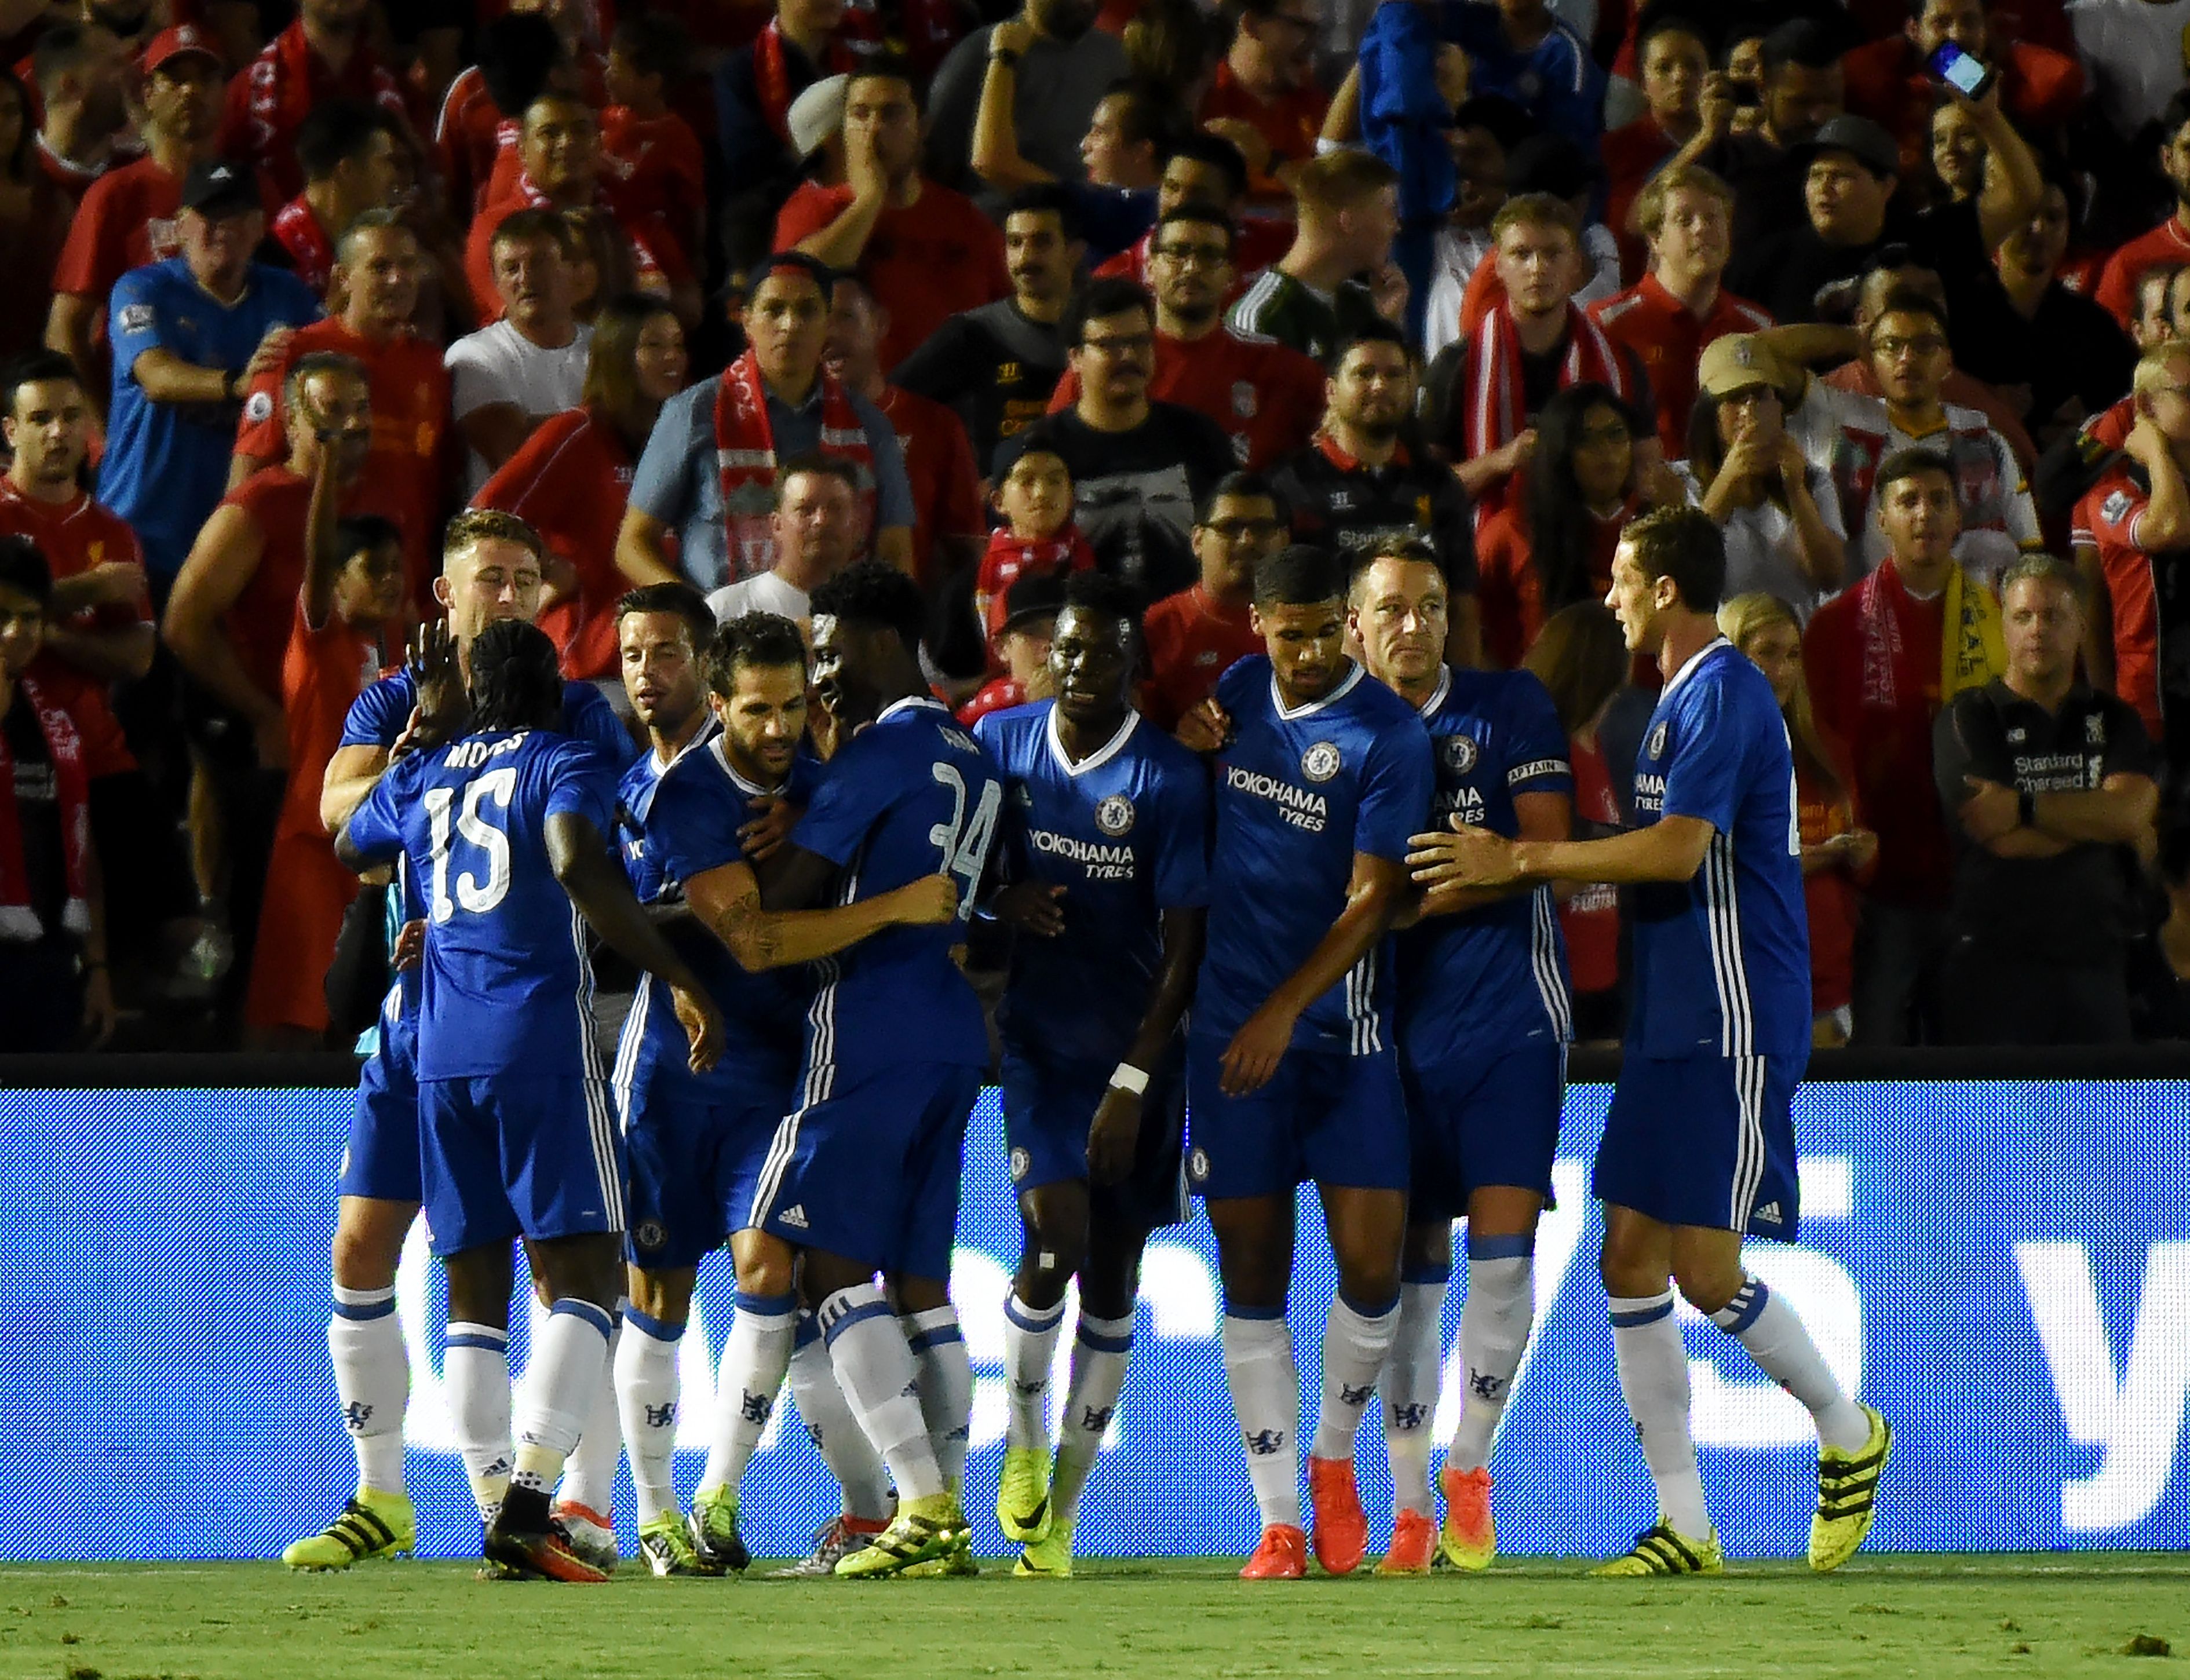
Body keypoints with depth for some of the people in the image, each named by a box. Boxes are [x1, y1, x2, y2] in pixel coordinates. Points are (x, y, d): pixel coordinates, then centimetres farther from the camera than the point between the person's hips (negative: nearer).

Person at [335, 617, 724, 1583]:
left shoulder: (417, 780, 17)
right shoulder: (566, 767, 0)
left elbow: (346, 848, 38)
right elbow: (579, 867, -19)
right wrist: (681, 980, -19)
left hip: (443, 1050, 5)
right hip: (543, 1043, -5)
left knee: (475, 1285, 9)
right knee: (583, 1276, -6)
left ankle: (497, 1509, 3)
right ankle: (529, 1503, -22)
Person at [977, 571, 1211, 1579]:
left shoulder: (1168, 780, -10)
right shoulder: (999, 742, 0)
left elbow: (1184, 945, -10)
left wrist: (1134, 1081, -14)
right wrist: (1005, 903, -10)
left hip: (1139, 1050, -1)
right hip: (1039, 1035, 1)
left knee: (1112, 1275, 3)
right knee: (1055, 1240, -17)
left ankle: (1059, 1516, 13)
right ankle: (1021, 1438, 9)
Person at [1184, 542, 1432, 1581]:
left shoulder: (1388, 735, -9)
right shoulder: (1236, 694, 6)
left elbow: (1374, 898, -12)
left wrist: (1284, 1011, -16)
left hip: (1341, 1028, -3)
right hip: (1231, 1024, 3)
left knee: (1371, 1263, -9)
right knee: (1252, 1273, 1)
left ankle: (1333, 1458, 18)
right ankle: (1277, 1525, 4)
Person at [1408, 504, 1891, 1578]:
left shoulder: (1722, 694, -14)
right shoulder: (1680, 696, 17)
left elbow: (1680, 849, -23)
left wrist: (1519, 863, -19)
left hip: (1734, 1025, -10)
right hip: (1672, 1023, 10)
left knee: (1705, 1269, -8)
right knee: (1631, 1258, 3)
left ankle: (1849, 1437, 15)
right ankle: (1685, 1529, 5)